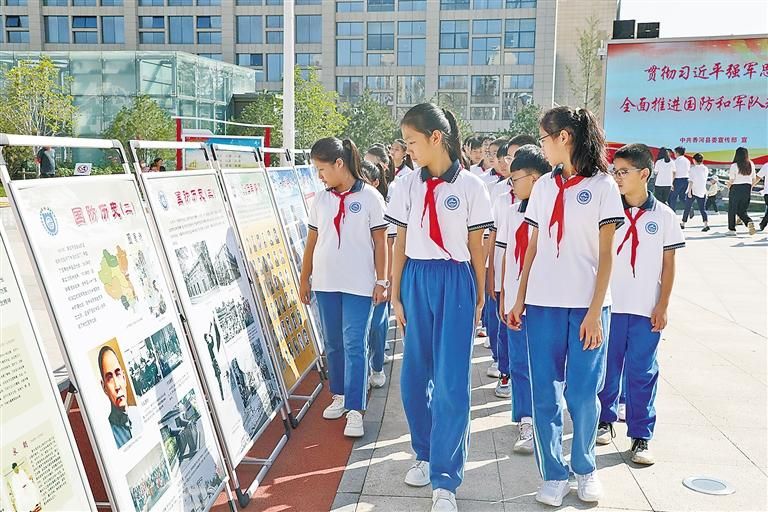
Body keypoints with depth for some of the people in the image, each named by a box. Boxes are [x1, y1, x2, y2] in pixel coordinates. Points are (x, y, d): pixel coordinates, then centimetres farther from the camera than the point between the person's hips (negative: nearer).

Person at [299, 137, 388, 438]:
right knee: (333, 343, 13)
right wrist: (304, 279, 12)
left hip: (359, 284, -5)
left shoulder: (370, 197, -4)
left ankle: (355, 410, -4)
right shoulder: (321, 200, 8)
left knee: (354, 345, -6)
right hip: (325, 283, 5)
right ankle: (340, 395, 29)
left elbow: (380, 242, -3)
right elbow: (312, 241, 13)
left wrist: (382, 281, -5)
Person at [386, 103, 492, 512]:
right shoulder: (407, 186, 6)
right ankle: (425, 454, 28)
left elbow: (476, 247, 1)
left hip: (456, 282, -3)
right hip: (416, 281, 4)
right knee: (414, 375, 8)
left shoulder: (470, 186, -3)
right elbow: (400, 244, 8)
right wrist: (395, 295, 6)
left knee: (451, 381, -5)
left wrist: (480, 298, 3)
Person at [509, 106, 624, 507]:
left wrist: (595, 312, -10)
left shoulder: (602, 185, -2)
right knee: (544, 392, 4)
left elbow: (605, 255, -5)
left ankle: (585, 469, 24)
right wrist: (521, 299, 7)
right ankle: (554, 474, 17)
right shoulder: (544, 187, 10)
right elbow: (533, 247, 12)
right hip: (543, 303, 4)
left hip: (586, 306, -4)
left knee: (582, 393, 2)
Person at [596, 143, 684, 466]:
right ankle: (605, 419, 29)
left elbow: (669, 265, 3)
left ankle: (641, 436, 12)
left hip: (646, 309, -1)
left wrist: (662, 307, -2)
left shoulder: (663, 216, -1)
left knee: (642, 372, 3)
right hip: (609, 305, 1)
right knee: (607, 366, 11)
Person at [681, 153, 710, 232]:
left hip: (693, 190, -4)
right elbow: (705, 179, 14)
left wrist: (689, 191, -17)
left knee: (687, 208, 8)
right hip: (702, 191, 4)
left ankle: (683, 223, 18)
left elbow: (691, 181, -16)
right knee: (702, 208, 3)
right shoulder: (705, 169, 4)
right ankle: (706, 224, -12)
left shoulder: (693, 169, -11)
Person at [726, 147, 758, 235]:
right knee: (742, 211, 13)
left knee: (732, 210, 9)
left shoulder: (734, 166, -12)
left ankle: (732, 229, 13)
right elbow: (754, 179, 8)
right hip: (747, 189, 4)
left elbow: (731, 180, -12)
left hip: (736, 188, -4)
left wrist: (728, 188, 5)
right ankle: (749, 222, -15)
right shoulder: (751, 165, 3)